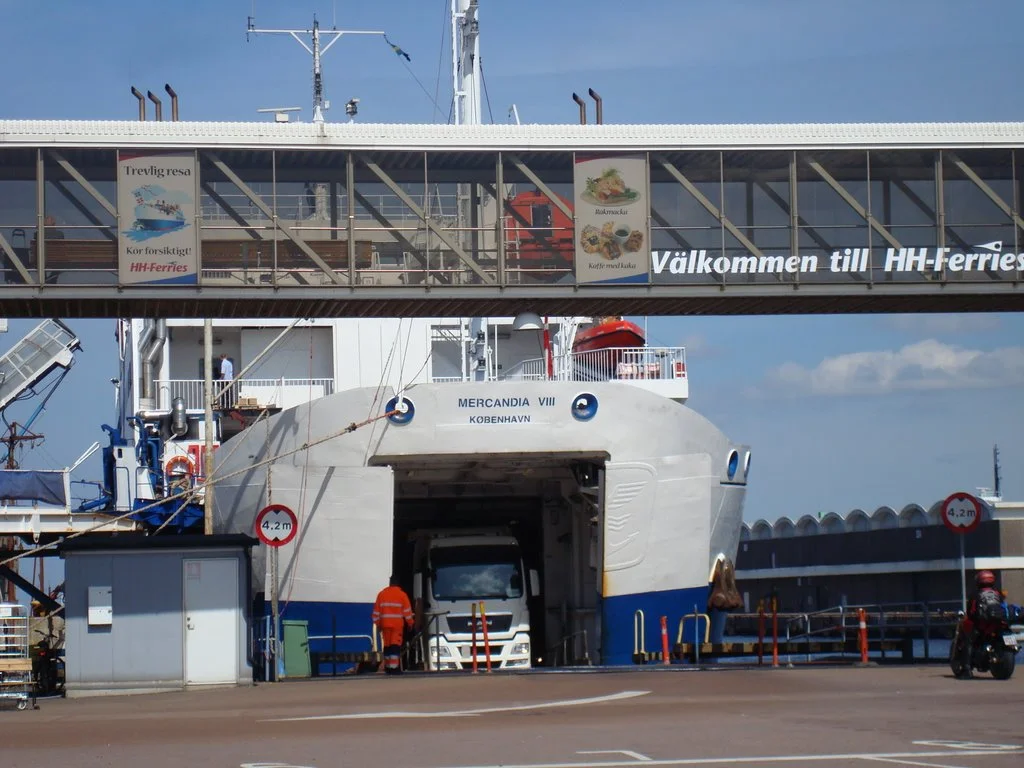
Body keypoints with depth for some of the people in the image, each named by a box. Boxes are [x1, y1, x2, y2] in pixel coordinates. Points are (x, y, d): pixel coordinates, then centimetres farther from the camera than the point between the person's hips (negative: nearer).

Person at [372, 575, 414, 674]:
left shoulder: (382, 594, 8)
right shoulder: (402, 595, -1)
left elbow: (377, 610, 10)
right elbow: (407, 610, -1)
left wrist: (378, 624, 17)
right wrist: (410, 623, 7)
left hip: (385, 624, 3)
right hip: (398, 624, -3)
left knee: (387, 645, 12)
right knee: (396, 645, -7)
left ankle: (387, 667, 17)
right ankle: (394, 668, -16)